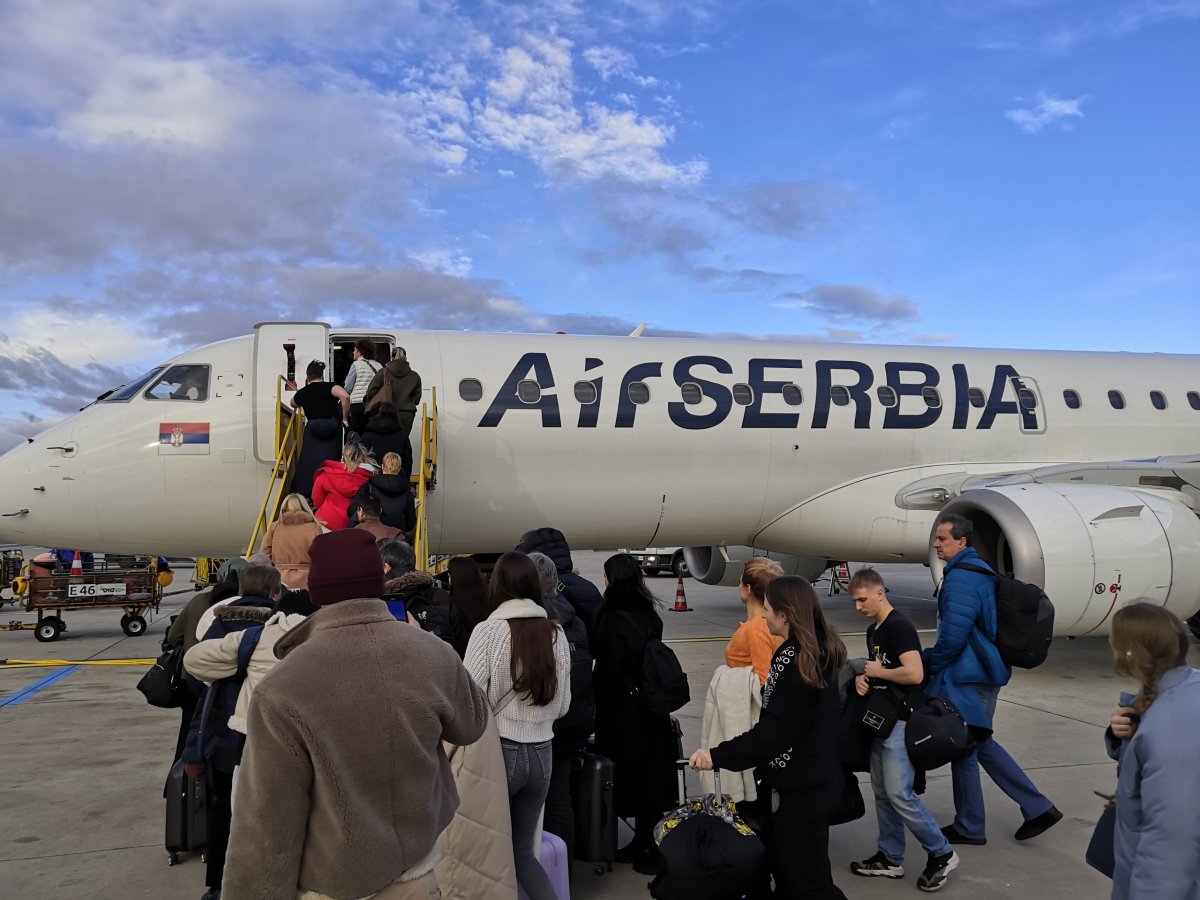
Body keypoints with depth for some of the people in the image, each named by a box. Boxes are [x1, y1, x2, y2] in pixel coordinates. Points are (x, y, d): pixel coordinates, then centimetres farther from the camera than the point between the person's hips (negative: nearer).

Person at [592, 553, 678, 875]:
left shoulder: (613, 619, -19)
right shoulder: (649, 615, 4)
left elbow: (607, 671, -17)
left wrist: (598, 703, -3)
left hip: (624, 714, -7)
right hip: (651, 710, 8)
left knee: (633, 777, 4)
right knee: (651, 776, 15)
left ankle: (650, 847, 11)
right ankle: (646, 842, 27)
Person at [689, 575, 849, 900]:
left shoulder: (795, 662, -25)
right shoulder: (819, 650, 5)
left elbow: (773, 732, -27)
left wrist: (717, 756, -25)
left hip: (800, 790, -10)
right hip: (814, 780, 10)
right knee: (785, 867, 20)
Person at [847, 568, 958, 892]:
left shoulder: (899, 627, -16)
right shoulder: (873, 631, 14)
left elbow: (914, 674, -26)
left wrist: (877, 671, -13)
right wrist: (862, 678, 2)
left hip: (901, 721, -10)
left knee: (899, 794, -9)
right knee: (882, 793, 12)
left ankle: (941, 853, 7)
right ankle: (890, 858, 21)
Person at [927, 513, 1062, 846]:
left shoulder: (960, 578, -21)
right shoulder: (979, 570, 12)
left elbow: (953, 635, -26)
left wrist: (928, 663, -10)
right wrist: (934, 660, 20)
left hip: (968, 676, -10)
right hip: (986, 669, 10)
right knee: (981, 743, 19)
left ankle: (969, 826, 18)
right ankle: (1038, 807, 23)